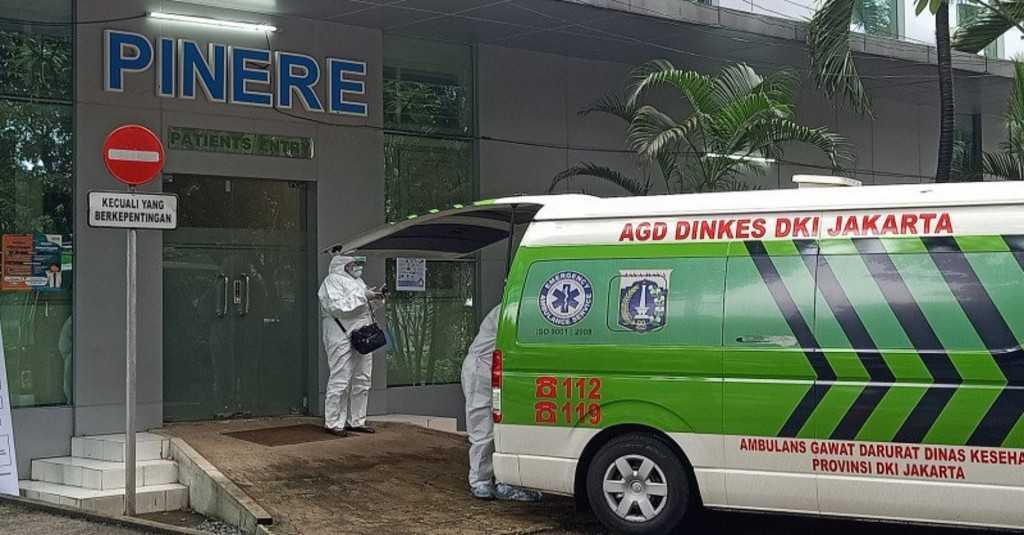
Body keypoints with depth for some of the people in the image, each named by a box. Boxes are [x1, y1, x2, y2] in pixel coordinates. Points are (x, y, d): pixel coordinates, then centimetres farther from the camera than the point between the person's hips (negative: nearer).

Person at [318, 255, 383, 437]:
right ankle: (333, 423, -1)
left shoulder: (357, 281, 22)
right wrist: (362, 296, -20)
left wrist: (374, 298, 9)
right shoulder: (332, 280, -6)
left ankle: (356, 421, 18)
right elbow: (337, 307, -19)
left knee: (362, 381, 10)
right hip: (342, 337, -9)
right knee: (340, 381, -8)